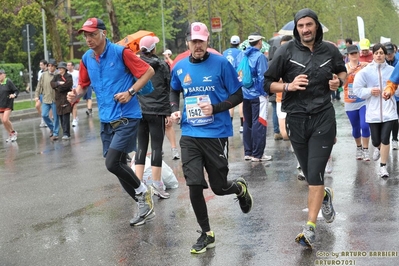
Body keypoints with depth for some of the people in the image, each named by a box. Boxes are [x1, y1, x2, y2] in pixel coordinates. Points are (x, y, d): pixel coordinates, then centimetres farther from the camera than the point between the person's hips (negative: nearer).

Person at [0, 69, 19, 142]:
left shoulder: (8, 82, -10)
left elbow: (16, 90, -7)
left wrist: (14, 95, -25)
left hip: (8, 104, -5)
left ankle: (14, 133, 7)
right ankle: (10, 135, 25)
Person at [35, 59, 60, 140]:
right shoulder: (44, 75, 4)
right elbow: (39, 86, 8)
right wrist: (37, 95, 5)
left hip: (55, 100, -3)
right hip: (46, 99, 3)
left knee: (55, 117, 3)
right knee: (44, 115, -2)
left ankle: (55, 133, 12)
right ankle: (52, 128, 22)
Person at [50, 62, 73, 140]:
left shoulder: (69, 76, 2)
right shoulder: (56, 76, 17)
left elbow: (68, 84, -15)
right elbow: (52, 84, 1)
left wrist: (58, 88, -6)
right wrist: (58, 83, -17)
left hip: (66, 99, -5)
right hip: (58, 99, 5)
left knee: (66, 117, -10)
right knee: (61, 117, 4)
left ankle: (66, 134, -9)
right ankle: (65, 133, 11)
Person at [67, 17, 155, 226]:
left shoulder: (120, 52, -11)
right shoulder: (86, 59, 6)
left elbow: (148, 71, -7)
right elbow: (84, 84, 18)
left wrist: (130, 92, -16)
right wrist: (76, 94, -5)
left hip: (126, 117, -7)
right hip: (106, 119, 7)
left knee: (112, 163, -16)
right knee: (118, 165, 10)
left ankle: (142, 190, 11)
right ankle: (145, 205, 25)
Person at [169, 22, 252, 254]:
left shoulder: (221, 64, -8)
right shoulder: (180, 67, 3)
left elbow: (238, 95, -4)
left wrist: (215, 108, -18)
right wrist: (175, 109, 5)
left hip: (216, 134, -3)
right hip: (190, 134, 3)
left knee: (219, 187, 6)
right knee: (194, 186, -5)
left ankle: (240, 188, 43)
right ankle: (207, 234, 13)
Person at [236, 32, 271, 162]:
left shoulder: (241, 55, 5)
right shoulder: (260, 57, -13)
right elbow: (262, 77, -15)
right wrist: (265, 92, -4)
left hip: (245, 94, 6)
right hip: (258, 95, -6)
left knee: (247, 123, 14)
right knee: (259, 124, -1)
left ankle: (248, 152, 19)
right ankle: (257, 154, 1)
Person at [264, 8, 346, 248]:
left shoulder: (330, 50, 2)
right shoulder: (286, 52, -4)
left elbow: (342, 71, 21)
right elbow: (268, 84, 0)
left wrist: (339, 81, -2)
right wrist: (288, 86, -19)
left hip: (323, 118, -1)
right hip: (297, 119, 1)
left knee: (315, 173, -10)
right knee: (310, 173, 13)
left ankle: (310, 228, -6)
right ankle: (325, 195, 47)